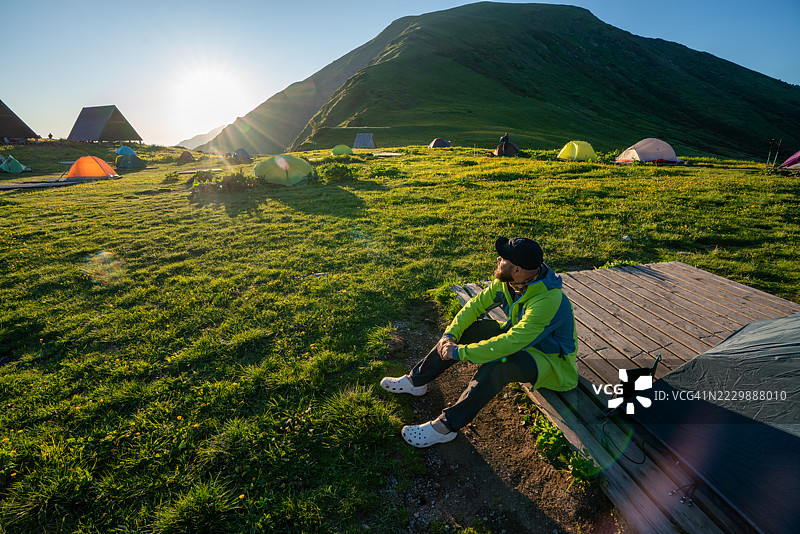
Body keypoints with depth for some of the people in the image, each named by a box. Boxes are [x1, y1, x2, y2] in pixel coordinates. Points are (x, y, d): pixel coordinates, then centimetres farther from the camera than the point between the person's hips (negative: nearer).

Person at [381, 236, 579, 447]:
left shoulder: (549, 300, -36)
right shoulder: (507, 280, -13)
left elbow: (511, 343, -40)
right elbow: (476, 305, -6)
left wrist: (460, 352, -34)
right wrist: (449, 335, -18)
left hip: (551, 358, -7)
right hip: (522, 340, 7)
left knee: (498, 362, -37)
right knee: (467, 328, -6)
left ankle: (446, 426, -24)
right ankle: (416, 380, 6)